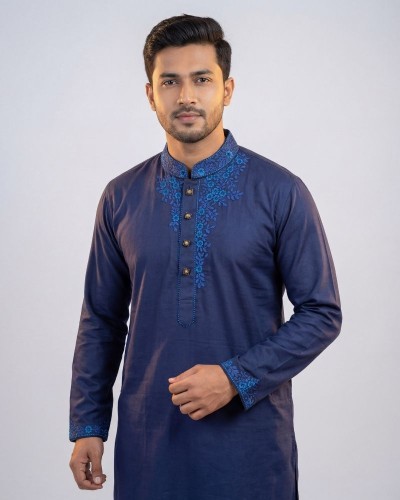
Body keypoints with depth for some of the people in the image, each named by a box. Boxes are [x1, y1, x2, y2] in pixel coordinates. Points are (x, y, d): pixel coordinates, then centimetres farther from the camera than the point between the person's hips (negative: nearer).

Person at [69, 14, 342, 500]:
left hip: (248, 434, -2)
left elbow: (322, 314, -5)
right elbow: (102, 320, 7)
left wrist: (236, 378, -15)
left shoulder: (280, 192, -7)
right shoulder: (121, 198, 2)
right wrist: (87, 426, 5)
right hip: (147, 439, 3)